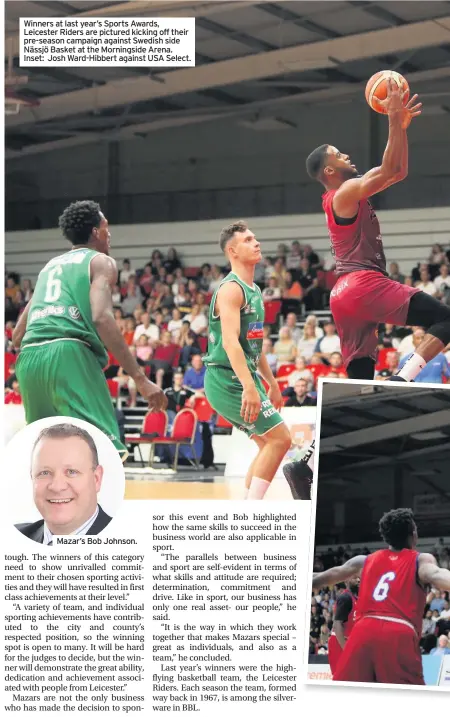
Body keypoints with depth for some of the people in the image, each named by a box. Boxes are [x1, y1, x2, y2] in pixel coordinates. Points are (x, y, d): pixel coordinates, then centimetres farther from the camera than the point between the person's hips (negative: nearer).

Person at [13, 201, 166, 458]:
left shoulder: (51, 265, 30)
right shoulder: (101, 261, 10)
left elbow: (17, 336, 28)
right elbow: (102, 318, -10)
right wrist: (140, 378, -13)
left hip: (29, 359, 7)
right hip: (69, 355, -7)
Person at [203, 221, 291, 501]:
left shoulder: (254, 290, 15)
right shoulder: (231, 289, -15)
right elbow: (230, 341, -27)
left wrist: (271, 382, 25)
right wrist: (249, 386, -35)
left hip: (244, 379, 10)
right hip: (227, 380, -10)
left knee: (269, 443, 13)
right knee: (280, 437, -12)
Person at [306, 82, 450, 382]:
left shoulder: (349, 194, 22)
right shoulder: (347, 193, -6)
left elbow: (399, 172, 26)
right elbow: (390, 169, -16)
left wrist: (402, 126, 19)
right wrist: (394, 120, -14)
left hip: (344, 294, 10)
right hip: (364, 284, -10)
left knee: (360, 375, 5)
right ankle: (401, 381, -27)